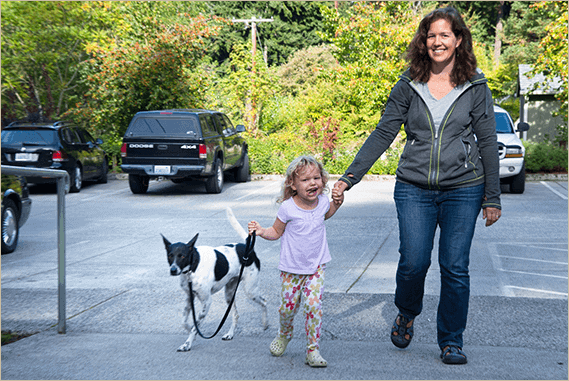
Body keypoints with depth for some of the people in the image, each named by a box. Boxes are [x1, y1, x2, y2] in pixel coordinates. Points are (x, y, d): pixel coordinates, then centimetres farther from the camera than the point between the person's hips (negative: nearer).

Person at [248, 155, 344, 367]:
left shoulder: (322, 202, -5)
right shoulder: (288, 208, -17)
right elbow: (276, 232, -4)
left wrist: (336, 204, 4)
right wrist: (261, 232, -24)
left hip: (317, 266, 2)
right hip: (292, 268, -1)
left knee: (313, 304, -12)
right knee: (288, 306, 7)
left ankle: (313, 350, 0)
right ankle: (284, 335, 40)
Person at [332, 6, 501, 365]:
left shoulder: (475, 86, 1)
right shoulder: (409, 86, 3)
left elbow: (488, 142, 4)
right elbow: (382, 135, 3)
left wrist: (493, 198, 2)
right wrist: (348, 178, -4)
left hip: (462, 190, 0)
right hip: (414, 189, 1)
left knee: (455, 267, -1)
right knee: (413, 262, -7)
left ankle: (452, 341, 18)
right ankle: (406, 315, 25)